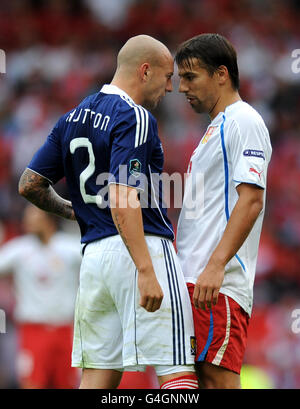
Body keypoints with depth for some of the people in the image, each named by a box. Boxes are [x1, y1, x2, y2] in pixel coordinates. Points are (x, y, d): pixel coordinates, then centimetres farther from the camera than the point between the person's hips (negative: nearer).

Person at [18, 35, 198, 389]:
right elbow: (121, 199, -21)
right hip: (143, 248, -8)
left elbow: (29, 185, 15)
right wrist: (146, 271, -26)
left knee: (99, 374, 9)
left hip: (93, 251, 8)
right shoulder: (135, 117, -10)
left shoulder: (73, 118, 16)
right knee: (178, 370, -9)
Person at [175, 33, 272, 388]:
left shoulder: (244, 122, -6)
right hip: (193, 279, 10)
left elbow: (251, 200, -17)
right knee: (198, 379, 5)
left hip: (219, 283, -10)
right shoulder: (215, 128, 24)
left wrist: (215, 266, -25)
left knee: (218, 377, -14)